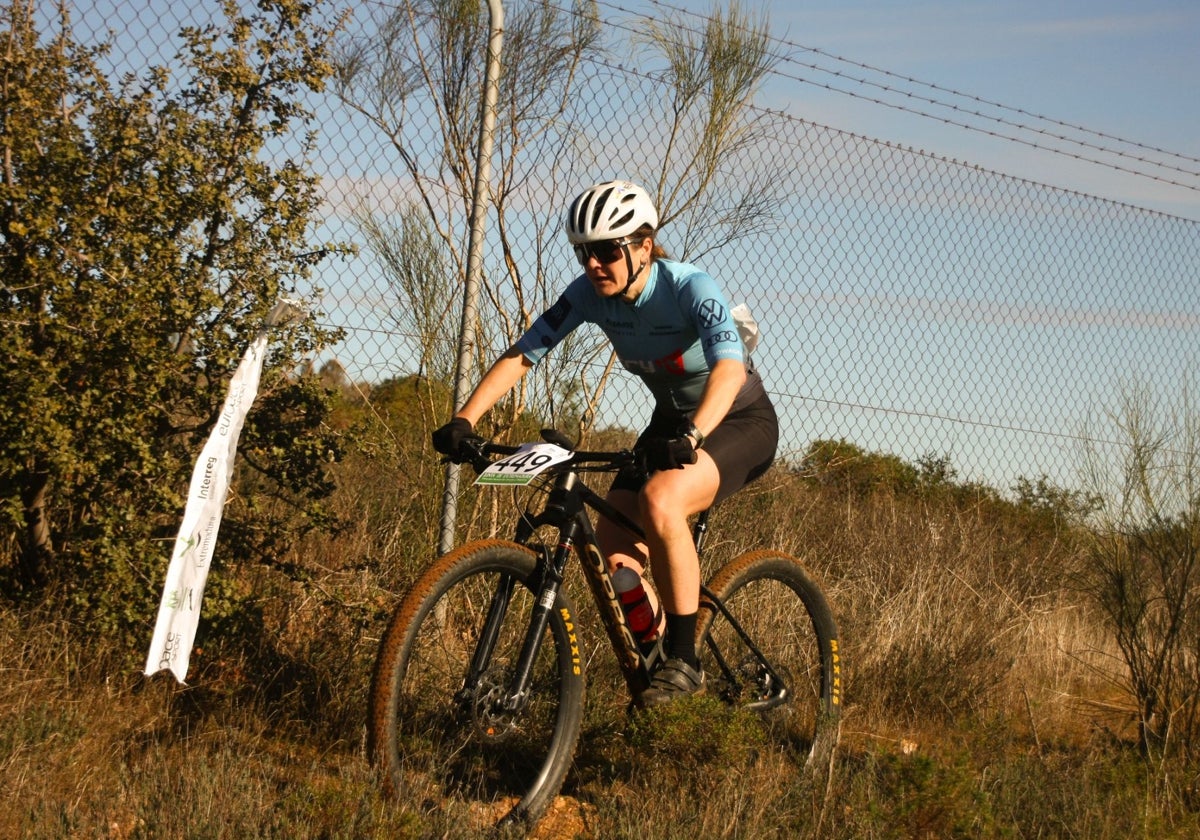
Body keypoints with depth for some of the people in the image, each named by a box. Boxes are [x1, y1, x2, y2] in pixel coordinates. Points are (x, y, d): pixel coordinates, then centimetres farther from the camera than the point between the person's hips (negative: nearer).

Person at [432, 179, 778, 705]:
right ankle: (651, 658, 12)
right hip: (671, 421, 6)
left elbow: (729, 368, -42)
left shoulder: (691, 289, -28)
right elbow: (520, 356, -12)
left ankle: (684, 661, -25)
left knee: (660, 499, -34)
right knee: (613, 554, -11)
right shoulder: (589, 294, -12)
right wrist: (464, 420, -26)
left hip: (741, 421, -6)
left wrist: (691, 438, -59)